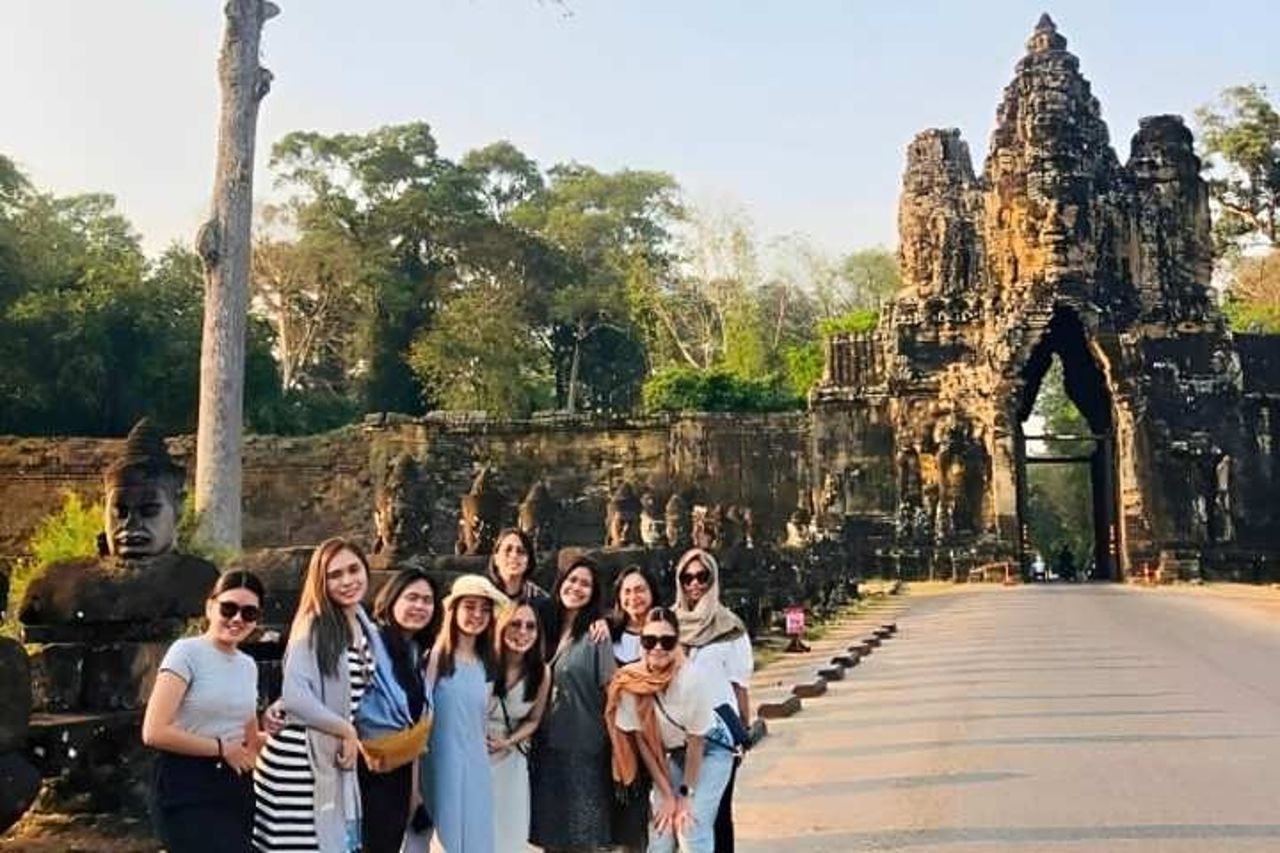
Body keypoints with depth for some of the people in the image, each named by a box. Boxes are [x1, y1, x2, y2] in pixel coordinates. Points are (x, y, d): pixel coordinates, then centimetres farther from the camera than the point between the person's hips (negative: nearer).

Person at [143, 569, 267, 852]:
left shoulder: (248, 665, 11)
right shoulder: (187, 651, -9)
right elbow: (154, 732, -18)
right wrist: (221, 748, -10)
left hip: (235, 789, 7)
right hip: (188, 789, -7)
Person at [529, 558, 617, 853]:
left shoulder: (596, 634, -8)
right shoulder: (549, 629, 9)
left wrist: (610, 743, -12)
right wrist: (533, 736, 11)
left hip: (583, 748, -6)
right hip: (546, 745, 6)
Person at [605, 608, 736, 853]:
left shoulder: (692, 680, -31)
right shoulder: (630, 683, -21)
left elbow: (696, 741, -21)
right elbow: (641, 740, -11)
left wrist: (686, 795, -15)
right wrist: (667, 795, -9)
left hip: (710, 750, -3)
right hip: (671, 754, 3)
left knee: (691, 831, -13)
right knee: (660, 831, -2)